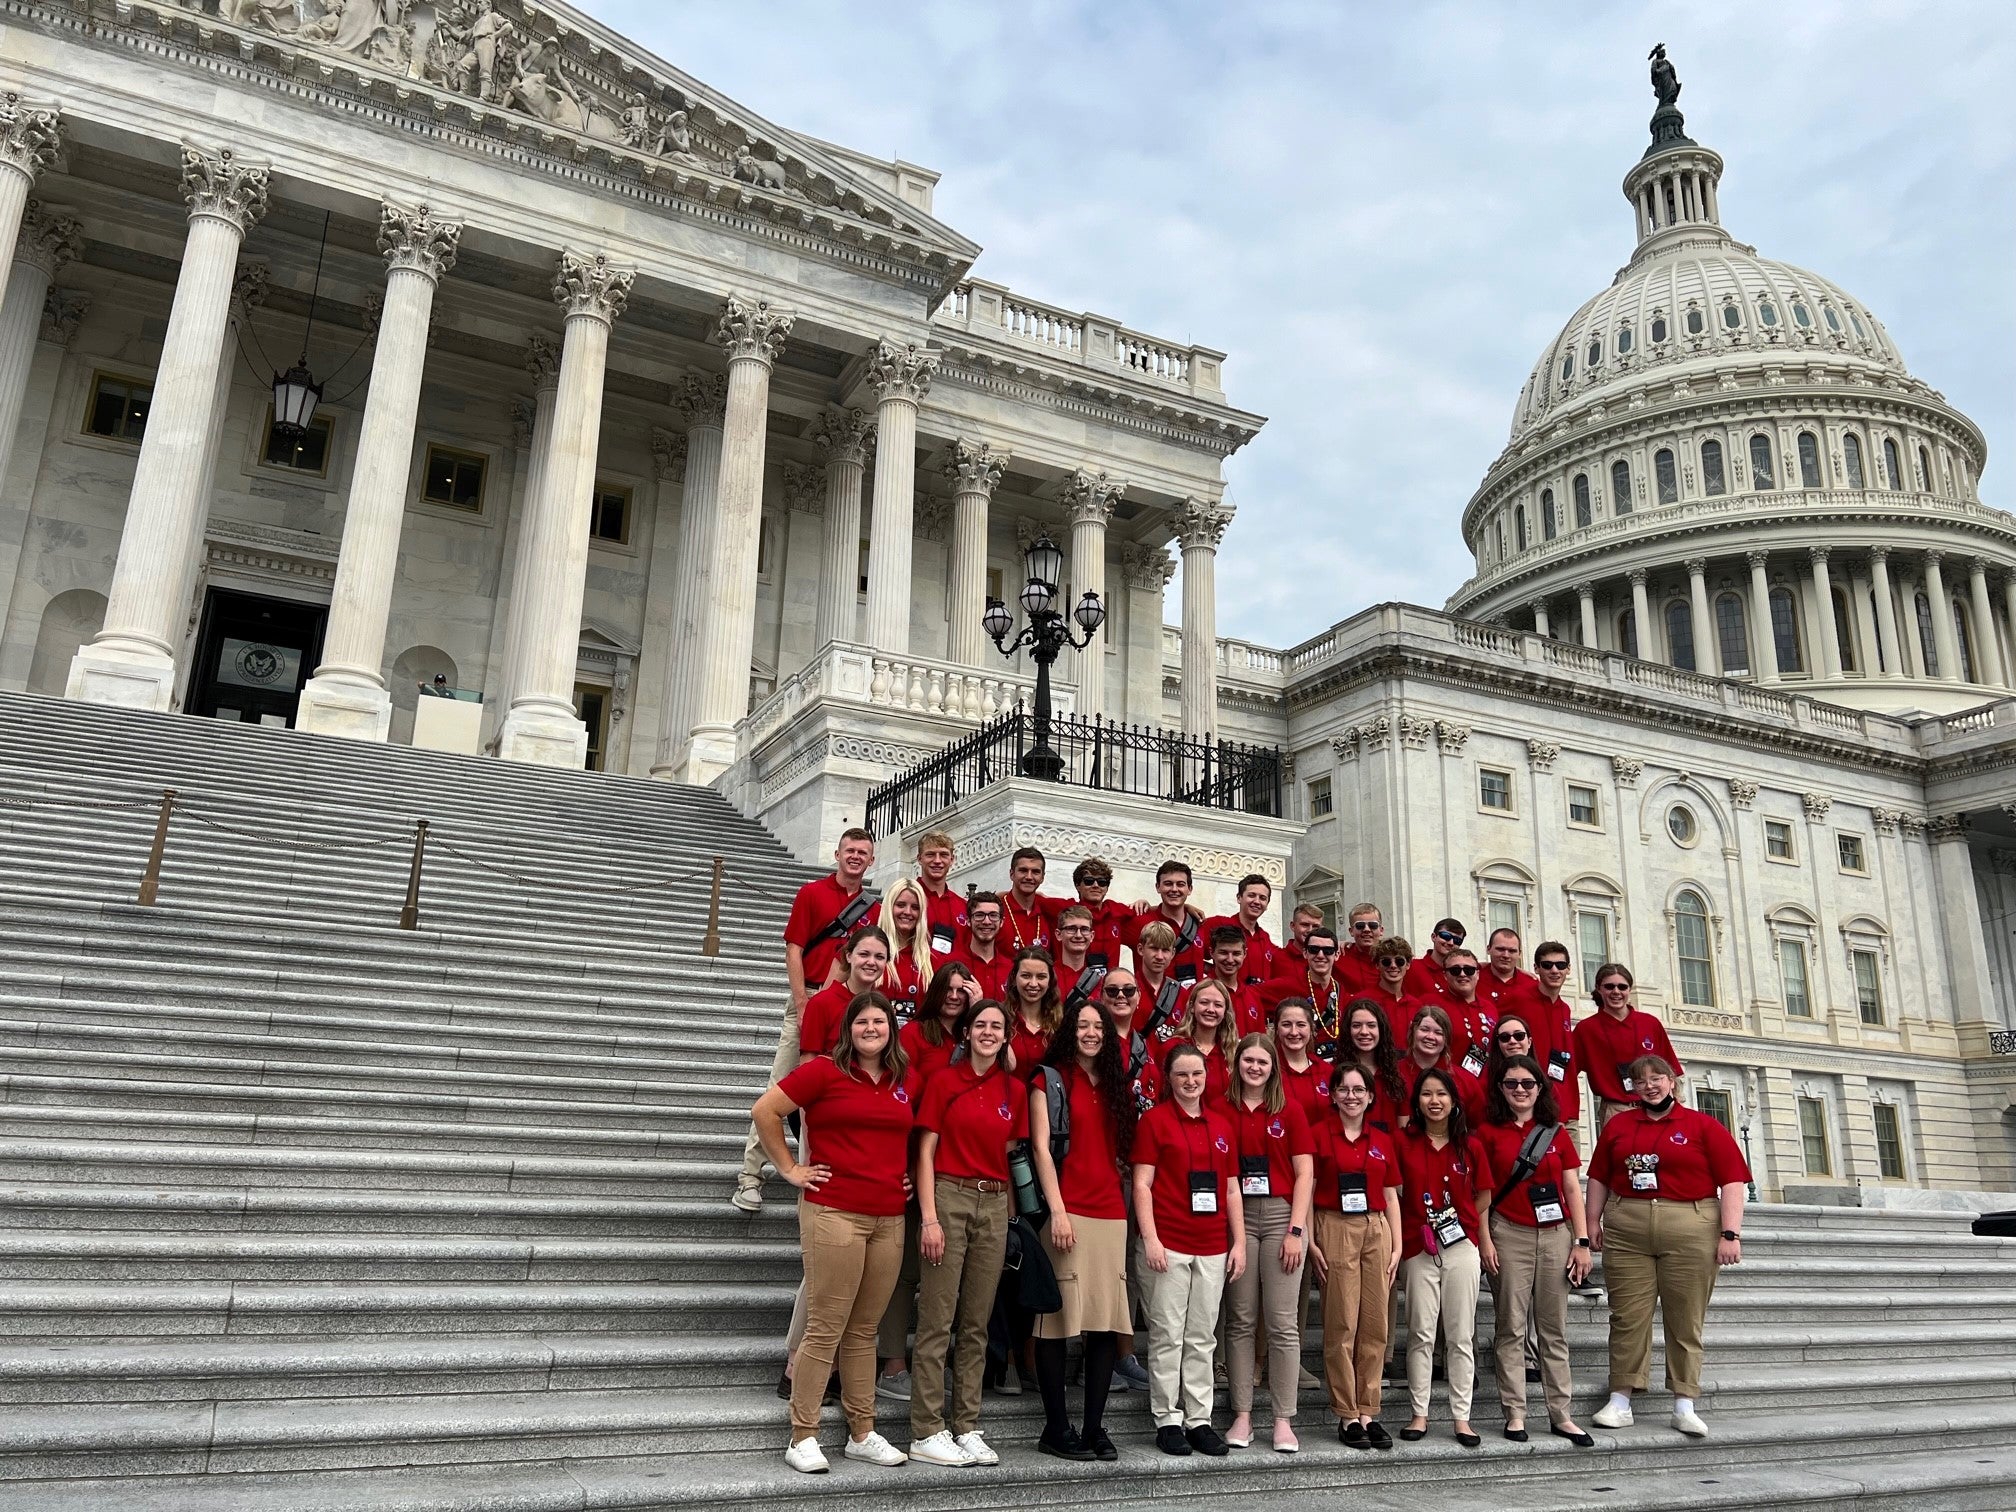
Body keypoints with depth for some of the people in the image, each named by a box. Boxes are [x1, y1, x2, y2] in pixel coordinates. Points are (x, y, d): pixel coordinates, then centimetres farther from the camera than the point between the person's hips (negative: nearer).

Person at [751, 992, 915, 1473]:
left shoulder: (906, 1082, 10)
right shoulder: (825, 1070, -5)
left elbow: (917, 1135, 28)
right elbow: (764, 1111, -5)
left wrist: (913, 1175, 13)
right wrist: (790, 1169, -4)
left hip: (890, 1219, 5)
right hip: (834, 1213, -5)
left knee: (864, 1331, 13)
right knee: (825, 1330, -1)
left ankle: (862, 1434, 23)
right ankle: (802, 1438, 10)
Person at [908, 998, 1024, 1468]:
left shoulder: (1015, 1090, 9)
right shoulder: (944, 1081, -2)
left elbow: (1011, 1155, 13)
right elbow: (925, 1152, -4)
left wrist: (1012, 1213, 5)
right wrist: (929, 1217, -11)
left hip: (994, 1205, 4)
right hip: (949, 1197, -4)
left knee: (977, 1324, 9)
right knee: (936, 1323, -2)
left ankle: (967, 1428, 17)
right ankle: (926, 1433, 5)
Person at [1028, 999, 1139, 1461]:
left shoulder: (1116, 1086, 18)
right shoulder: (1050, 1080, 2)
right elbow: (1041, 1147, -6)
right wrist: (1056, 1210, -14)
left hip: (1111, 1214, 5)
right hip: (1067, 1211, -5)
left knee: (1108, 1321, 2)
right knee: (1057, 1321, -4)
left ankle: (1094, 1427, 11)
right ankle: (1056, 1429, 6)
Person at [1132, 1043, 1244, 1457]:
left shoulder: (1221, 1124, 12)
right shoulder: (1155, 1119, -2)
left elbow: (1232, 1189, 15)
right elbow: (1142, 1184, -6)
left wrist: (1239, 1241, 9)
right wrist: (1150, 1238, -13)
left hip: (1213, 1248, 4)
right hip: (1168, 1245, -4)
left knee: (1202, 1337, 10)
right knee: (1167, 1335, 1)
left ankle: (1199, 1419, 18)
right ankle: (1167, 1420, 11)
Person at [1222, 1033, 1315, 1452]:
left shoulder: (1290, 1110, 5)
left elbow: (1304, 1173, 2)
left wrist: (1296, 1229, -5)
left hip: (1282, 1215, 0)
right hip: (1237, 1217, 1)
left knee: (1283, 1321, 0)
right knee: (1240, 1320, 4)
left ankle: (1283, 1420, 7)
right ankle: (1242, 1415, 12)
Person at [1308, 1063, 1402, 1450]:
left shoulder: (1382, 1141, 13)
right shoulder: (1319, 1135, 0)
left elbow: (1391, 1197, 15)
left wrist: (1397, 1246, 9)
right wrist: (1310, 1242, -8)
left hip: (1377, 1230, 4)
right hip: (1335, 1230, -4)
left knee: (1375, 1324, 5)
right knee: (1341, 1325, -3)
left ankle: (1369, 1412, 14)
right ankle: (1347, 1415, 6)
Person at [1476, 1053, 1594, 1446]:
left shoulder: (1556, 1132, 9)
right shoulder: (1488, 1132, 2)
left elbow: (1572, 1189, 8)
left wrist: (1582, 1242, 2)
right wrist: (1484, 1241, -4)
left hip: (1555, 1235, 2)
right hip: (1510, 1236, -2)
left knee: (1554, 1329, 7)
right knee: (1512, 1328, 0)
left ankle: (1561, 1415, 12)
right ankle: (1515, 1414, 5)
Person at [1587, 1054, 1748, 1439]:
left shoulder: (1703, 1126, 4)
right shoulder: (1618, 1125, 13)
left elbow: (1732, 1180, -2)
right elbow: (1599, 1177, 15)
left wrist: (1730, 1233, -9)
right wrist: (1593, 1221, 8)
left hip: (1690, 1231, -2)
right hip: (1626, 1231, 2)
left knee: (1685, 1320, 4)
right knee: (1627, 1317, 2)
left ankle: (1685, 1406, 13)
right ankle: (1620, 1402, 7)